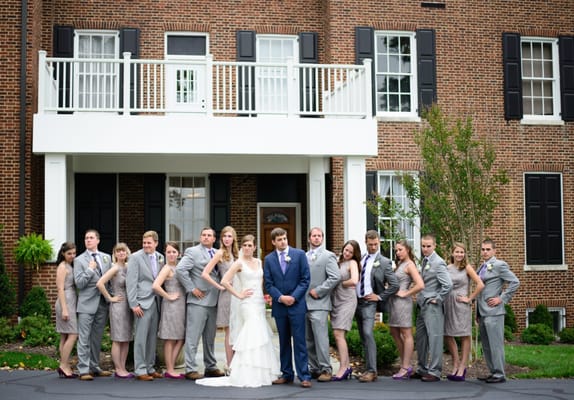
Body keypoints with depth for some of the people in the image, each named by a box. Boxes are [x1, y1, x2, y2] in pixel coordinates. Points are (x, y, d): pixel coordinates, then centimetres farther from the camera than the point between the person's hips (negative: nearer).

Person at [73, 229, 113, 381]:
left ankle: (94, 367, 20)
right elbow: (79, 283, -6)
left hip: (103, 303, 4)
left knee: (97, 338, 11)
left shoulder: (107, 258, 12)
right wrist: (90, 269, -13)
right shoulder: (79, 260, 1)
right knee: (84, 338, -6)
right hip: (87, 304, -4)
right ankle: (84, 370, -5)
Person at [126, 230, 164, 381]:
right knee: (141, 337, -5)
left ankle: (150, 368, 18)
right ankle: (140, 370, 0)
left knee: (152, 337, 10)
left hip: (156, 302, 6)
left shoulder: (160, 257, 12)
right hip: (143, 302, -6)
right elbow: (131, 282, -9)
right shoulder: (136, 257, -5)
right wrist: (134, 304, -14)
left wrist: (162, 300, 7)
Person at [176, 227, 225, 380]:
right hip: (198, 301, -7)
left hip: (213, 302, 7)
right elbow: (180, 269, -17)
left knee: (210, 337, 15)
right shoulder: (192, 252, -6)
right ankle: (190, 369, -2)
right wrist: (192, 289, -16)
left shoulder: (217, 254, 14)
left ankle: (211, 367, 23)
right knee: (193, 337, -5)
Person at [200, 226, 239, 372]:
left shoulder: (234, 253, 12)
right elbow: (205, 274, -16)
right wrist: (219, 287, -12)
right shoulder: (220, 253, -8)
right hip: (227, 294, -6)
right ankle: (229, 365, 4)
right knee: (229, 332, -2)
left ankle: (232, 364, 15)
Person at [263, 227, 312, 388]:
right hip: (279, 306, 3)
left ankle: (304, 376, -4)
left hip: (296, 304, -3)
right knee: (284, 342, 9)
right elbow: (268, 284, 4)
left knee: (299, 341, -5)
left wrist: (294, 297, -11)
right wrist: (280, 297, -11)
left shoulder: (299, 254, 1)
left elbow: (305, 279, -2)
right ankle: (287, 374, 16)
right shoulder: (269, 259, 7)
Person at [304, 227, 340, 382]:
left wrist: (318, 291, -11)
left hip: (318, 304, -6)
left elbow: (335, 277, -11)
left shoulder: (328, 256, -1)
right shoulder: (303, 256, 17)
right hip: (304, 303, 6)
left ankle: (326, 369, -4)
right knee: (308, 340, 9)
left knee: (320, 338, -10)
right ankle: (313, 368, 16)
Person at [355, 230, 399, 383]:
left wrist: (380, 297, -7)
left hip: (369, 302, -6)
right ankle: (369, 369, 16)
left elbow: (394, 285, -6)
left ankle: (371, 371, -19)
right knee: (363, 337, 9)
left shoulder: (384, 262, -4)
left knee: (368, 334, -19)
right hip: (357, 301, 6)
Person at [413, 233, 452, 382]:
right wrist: (420, 298, 14)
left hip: (433, 306, -9)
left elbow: (448, 284, -21)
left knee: (434, 338, -7)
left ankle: (434, 372, -5)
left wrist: (438, 299, -14)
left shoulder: (438, 263, -12)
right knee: (421, 338, 13)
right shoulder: (424, 261, 14)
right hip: (422, 304, 9)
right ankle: (422, 369, 22)